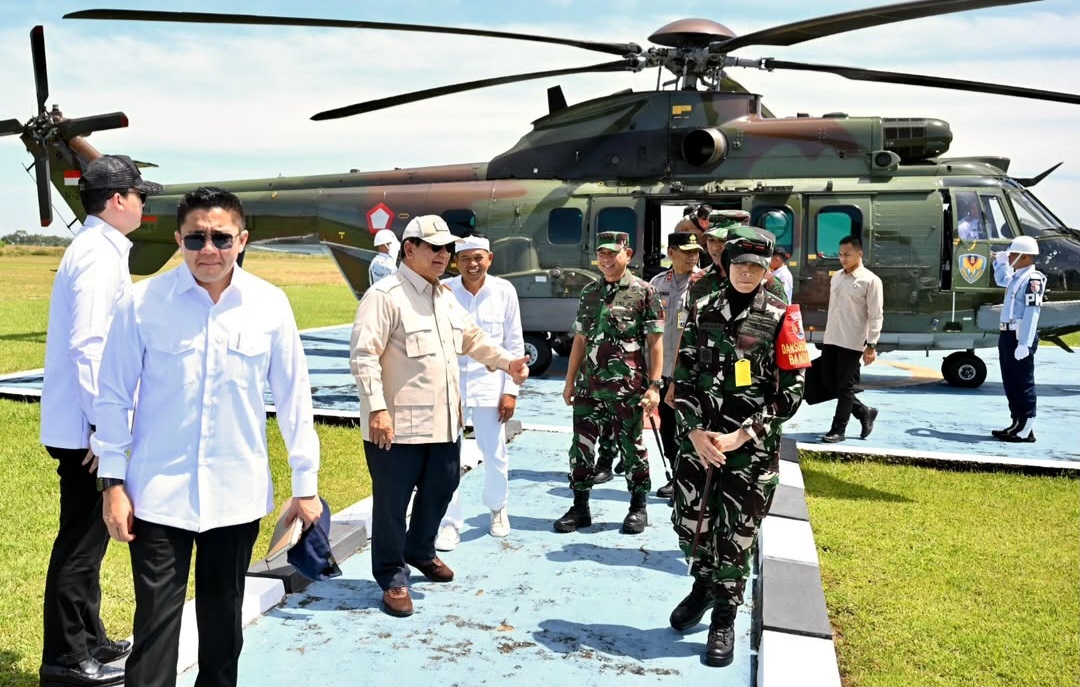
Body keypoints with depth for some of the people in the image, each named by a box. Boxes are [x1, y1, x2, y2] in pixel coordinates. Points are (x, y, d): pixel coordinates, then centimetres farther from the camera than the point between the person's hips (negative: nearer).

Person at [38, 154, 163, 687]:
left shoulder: (95, 249, 14)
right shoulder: (99, 254, -16)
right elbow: (88, 345, -23)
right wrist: (103, 427, -21)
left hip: (80, 424, 10)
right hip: (84, 426, -10)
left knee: (86, 538, 18)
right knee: (81, 543, 0)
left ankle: (89, 640, 31)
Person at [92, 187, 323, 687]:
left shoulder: (270, 305, -4)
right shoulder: (143, 302, -8)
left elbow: (293, 398, 2)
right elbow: (113, 397, -1)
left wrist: (305, 483, 5)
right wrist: (113, 481, -1)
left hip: (238, 493, 2)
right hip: (159, 492, -1)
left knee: (224, 618, 17)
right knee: (156, 620, 2)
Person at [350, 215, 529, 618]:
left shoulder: (446, 297, 15)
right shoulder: (385, 296, -13)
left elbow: (472, 339, 27)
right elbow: (363, 355, -19)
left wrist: (508, 362, 15)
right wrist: (377, 408, -25)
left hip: (444, 421, 8)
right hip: (398, 426, -8)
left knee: (440, 490, 21)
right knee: (392, 502, 4)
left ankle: (420, 551, 44)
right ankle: (392, 578, 19)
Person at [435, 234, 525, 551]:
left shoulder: (504, 291, -3)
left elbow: (515, 344, 2)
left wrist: (510, 390, -1)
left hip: (488, 384, 1)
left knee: (495, 455, 11)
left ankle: (498, 508, 37)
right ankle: (450, 523, 15)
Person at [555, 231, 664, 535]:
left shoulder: (643, 291, -2)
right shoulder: (589, 292, 12)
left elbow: (655, 342, -4)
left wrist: (654, 385, -11)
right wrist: (570, 381, 13)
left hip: (627, 387, -5)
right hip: (588, 386, 5)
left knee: (631, 447, 5)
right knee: (581, 445, 7)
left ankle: (638, 508, 21)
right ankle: (580, 507, 19)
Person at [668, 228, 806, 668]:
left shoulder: (780, 317, -3)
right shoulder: (702, 311, 5)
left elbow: (791, 391, -4)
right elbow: (684, 377, 5)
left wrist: (743, 435, -12)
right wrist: (695, 431, -8)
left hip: (753, 445, -3)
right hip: (698, 437, 3)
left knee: (736, 533, 3)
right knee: (689, 521, 9)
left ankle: (724, 619, 21)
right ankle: (704, 585, 39)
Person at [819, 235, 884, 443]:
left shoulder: (870, 280, -8)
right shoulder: (836, 277, 13)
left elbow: (876, 315, -11)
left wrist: (871, 344, -16)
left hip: (852, 342, -7)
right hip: (831, 340, 7)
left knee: (845, 386, -1)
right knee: (828, 380, 9)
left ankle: (838, 429, 9)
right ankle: (864, 412, 25)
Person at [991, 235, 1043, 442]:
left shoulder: (1033, 279, -14)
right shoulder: (1016, 277, 15)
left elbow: (1031, 313, -22)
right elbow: (1001, 279, 41)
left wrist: (1024, 343, -27)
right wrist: (1000, 262, 25)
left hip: (1020, 337, -10)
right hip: (1007, 334, 10)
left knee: (1022, 383, -5)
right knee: (1010, 382, 15)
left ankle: (1026, 429, -1)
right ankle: (1018, 423, 24)